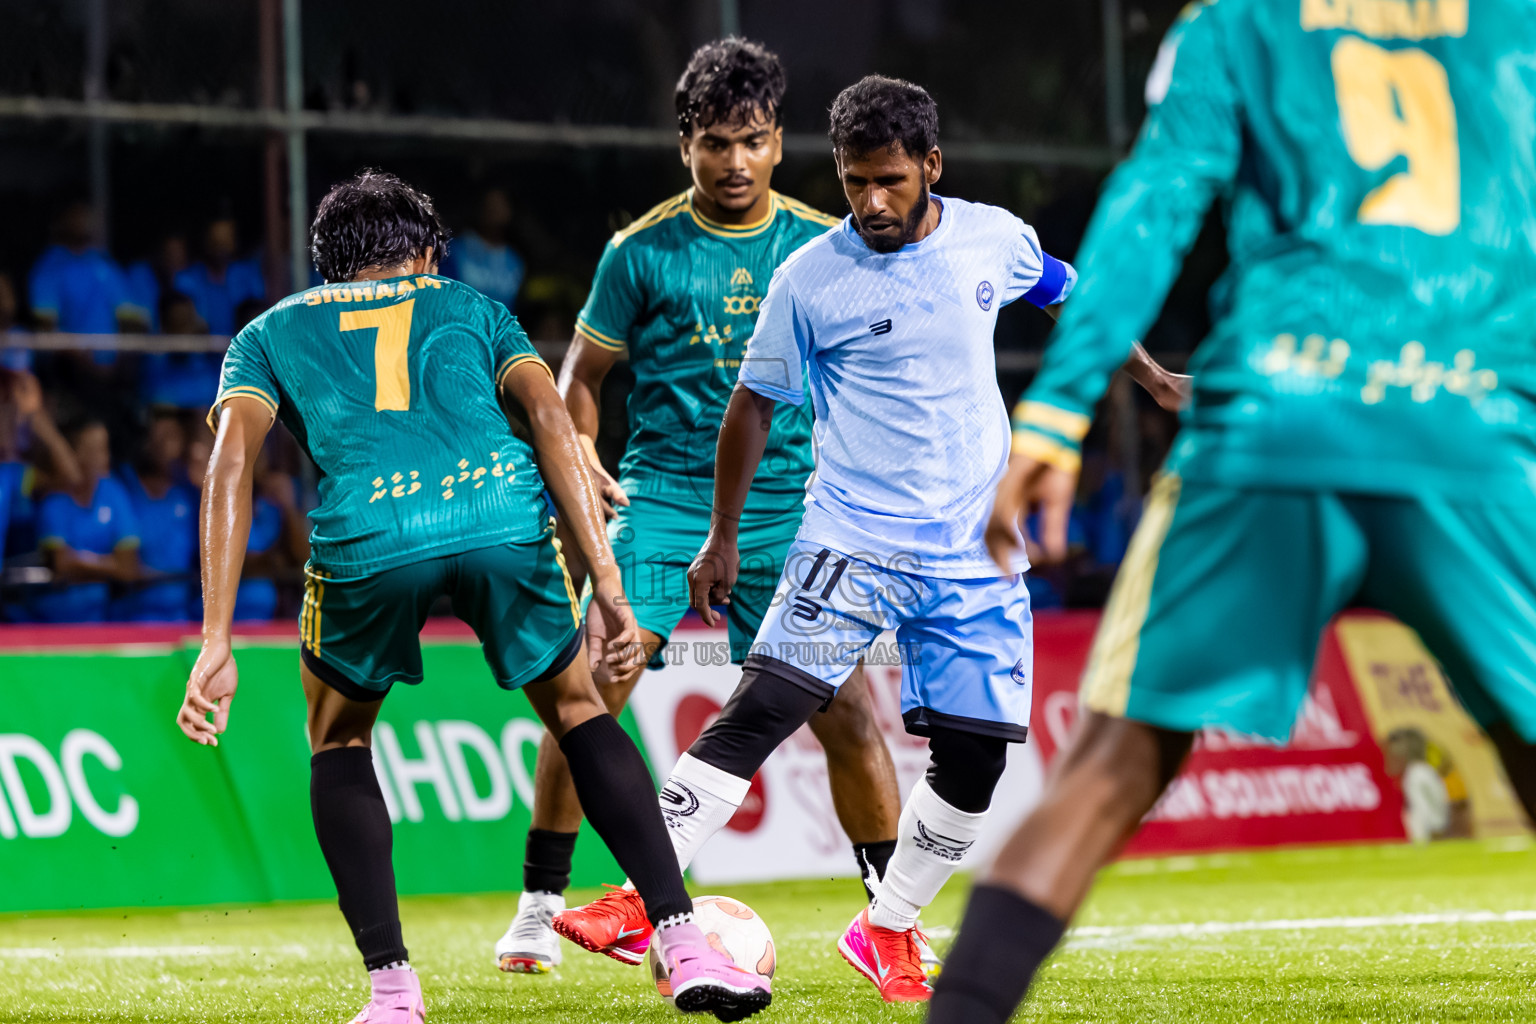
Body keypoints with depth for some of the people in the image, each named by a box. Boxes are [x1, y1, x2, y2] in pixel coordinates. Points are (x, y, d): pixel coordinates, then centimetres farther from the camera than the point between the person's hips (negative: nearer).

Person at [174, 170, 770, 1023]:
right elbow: (551, 417, 14)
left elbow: (232, 464, 13)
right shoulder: (469, 307, 32)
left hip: (366, 534, -1)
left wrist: (216, 642, 6)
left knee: (339, 743, 26)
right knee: (579, 711, 24)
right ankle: (686, 946, 12)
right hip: (503, 515, 1)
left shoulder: (271, 333, 30)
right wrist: (607, 582, 9)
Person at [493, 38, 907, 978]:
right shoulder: (643, 252, -1)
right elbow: (581, 373, 7)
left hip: (785, 506, 1)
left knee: (848, 713, -4)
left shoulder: (826, 247, 4)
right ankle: (540, 906, -5)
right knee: (588, 690, -17)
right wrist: (577, 452, -10)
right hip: (662, 498, -1)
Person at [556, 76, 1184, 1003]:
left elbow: (1072, 298, 22)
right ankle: (639, 901, -19)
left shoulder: (995, 240, 0)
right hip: (853, 540, -3)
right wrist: (723, 537, 6)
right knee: (763, 709, -18)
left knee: (976, 758, 0)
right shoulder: (811, 278, -8)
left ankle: (886, 933, 17)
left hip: (978, 551, 3)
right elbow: (755, 404, 3)